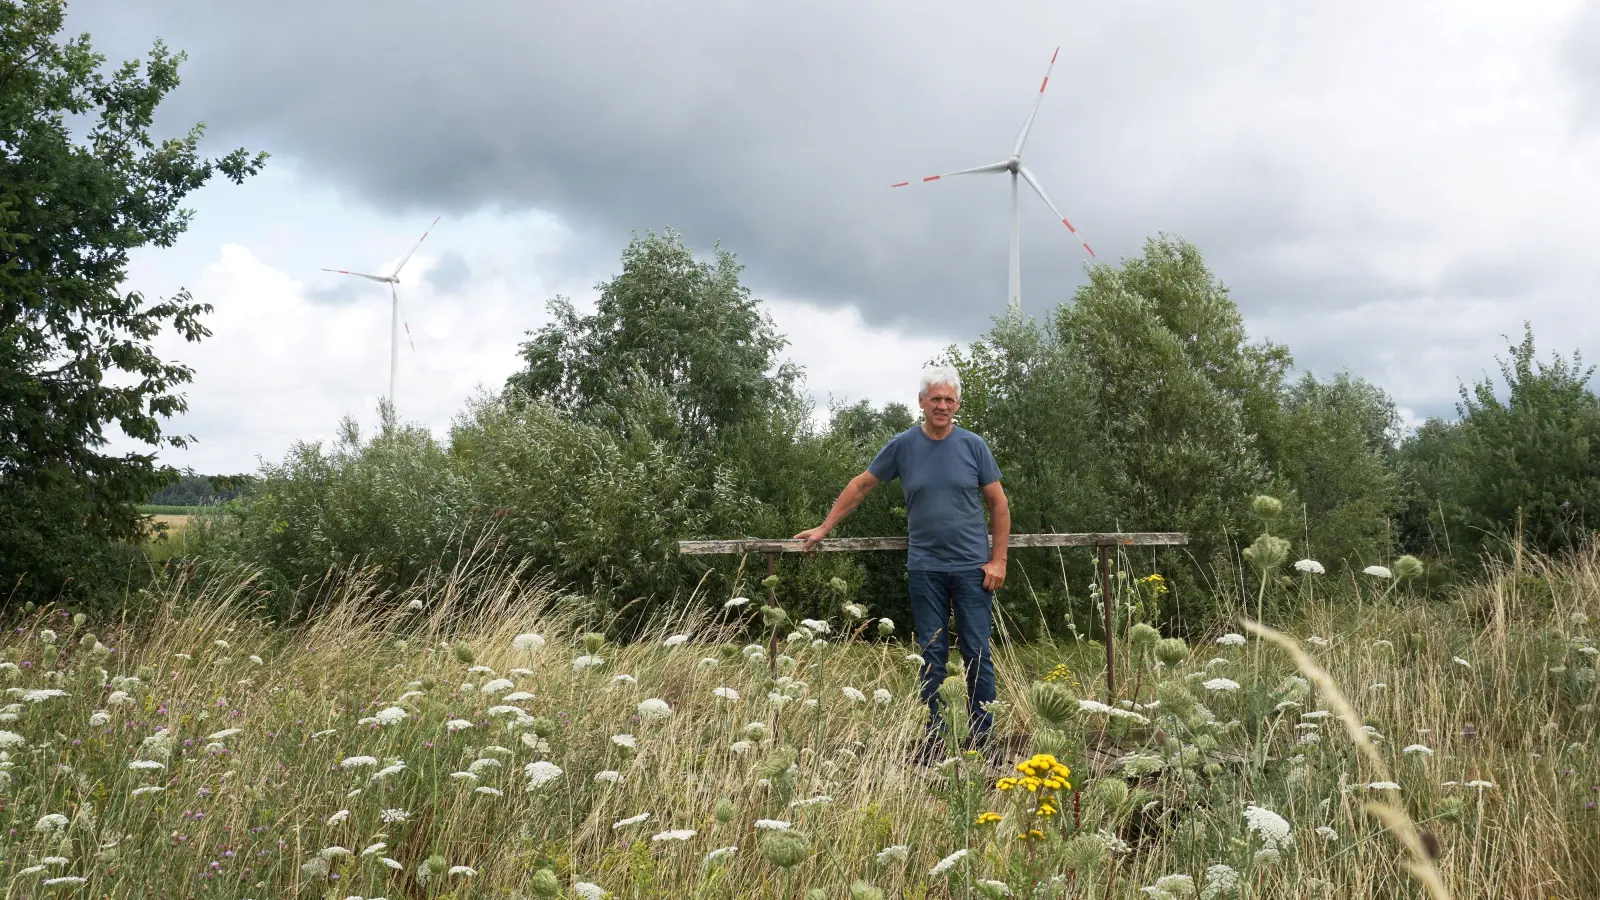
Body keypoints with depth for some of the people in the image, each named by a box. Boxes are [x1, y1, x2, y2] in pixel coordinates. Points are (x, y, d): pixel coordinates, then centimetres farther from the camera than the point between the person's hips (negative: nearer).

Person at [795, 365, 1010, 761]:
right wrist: (824, 528, 11)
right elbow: (861, 485, 12)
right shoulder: (903, 445, 3)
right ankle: (931, 741, 11)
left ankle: (983, 741, 8)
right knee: (931, 657, 5)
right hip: (925, 568, 1)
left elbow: (999, 504, 5)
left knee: (978, 654, 1)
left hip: (972, 567, -1)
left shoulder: (973, 446, 1)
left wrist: (998, 560, -2)